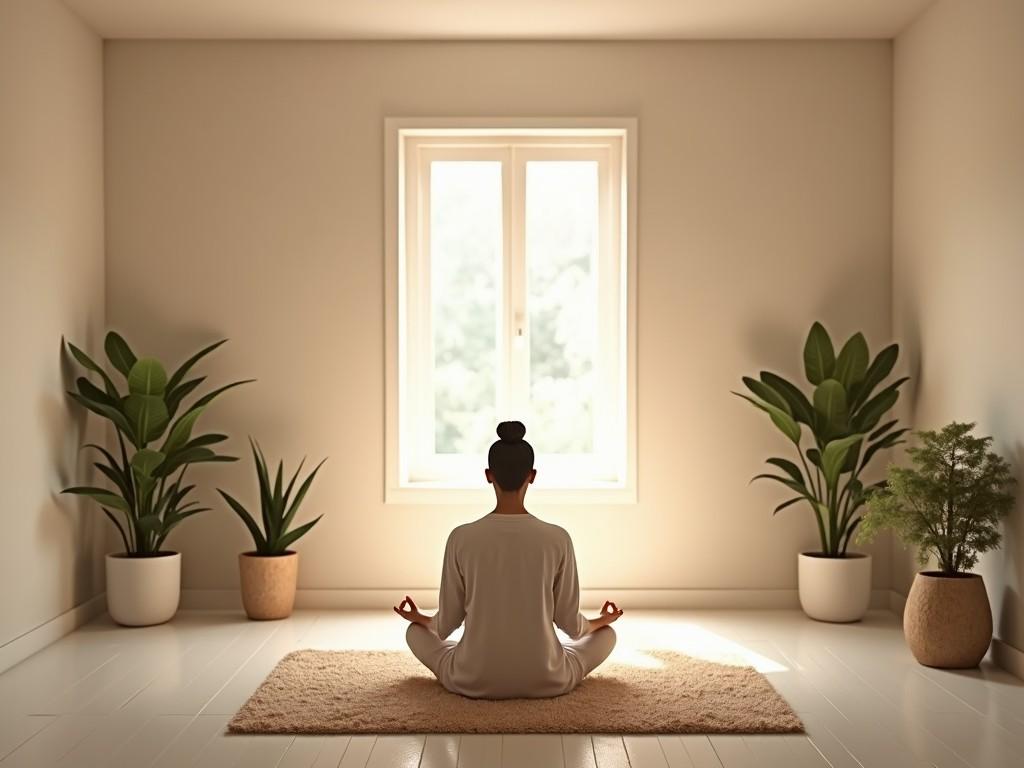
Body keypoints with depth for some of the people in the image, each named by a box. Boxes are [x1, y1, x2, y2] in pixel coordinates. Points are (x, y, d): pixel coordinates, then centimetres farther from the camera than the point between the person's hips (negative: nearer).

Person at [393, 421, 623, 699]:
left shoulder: (461, 538, -10)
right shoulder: (558, 539, -9)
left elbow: (446, 624, 0)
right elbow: (570, 622, 0)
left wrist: (421, 619, 24)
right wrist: (597, 622, 24)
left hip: (475, 681, 0)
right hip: (545, 680, 0)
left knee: (415, 631, 29)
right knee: (606, 633, 28)